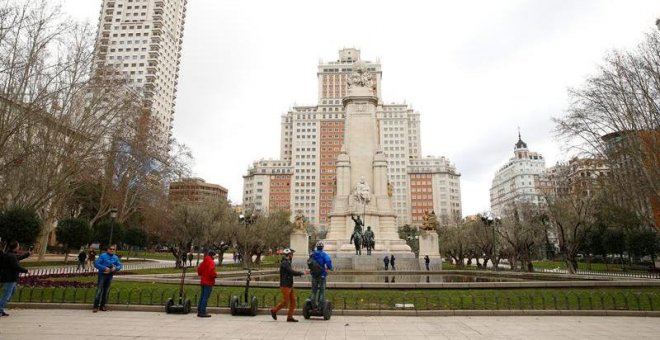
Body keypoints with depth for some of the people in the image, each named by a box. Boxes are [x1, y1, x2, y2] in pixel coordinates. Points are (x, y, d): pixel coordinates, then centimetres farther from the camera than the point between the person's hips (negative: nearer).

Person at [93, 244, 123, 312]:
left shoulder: (115, 258, 5)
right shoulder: (102, 256, -6)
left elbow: (120, 265, 8)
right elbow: (96, 264, -11)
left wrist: (115, 268, -13)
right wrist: (104, 268, -20)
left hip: (110, 276, 4)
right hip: (102, 275, -4)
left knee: (106, 291, 9)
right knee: (99, 290, -8)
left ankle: (103, 305, 18)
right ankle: (96, 306, -3)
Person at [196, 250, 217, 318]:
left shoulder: (204, 261, 13)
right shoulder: (211, 262, -14)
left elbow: (199, 269, 18)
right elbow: (211, 271, -25)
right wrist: (215, 275, -8)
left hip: (203, 281, 9)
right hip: (209, 282, -9)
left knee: (202, 297, 13)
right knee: (206, 297, -7)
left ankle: (199, 312, 17)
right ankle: (203, 312, -7)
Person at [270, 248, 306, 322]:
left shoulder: (287, 262, 15)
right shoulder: (284, 263, -17)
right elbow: (292, 272, -23)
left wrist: (299, 273, 3)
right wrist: (302, 273, -12)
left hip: (290, 285, 9)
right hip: (285, 286, -9)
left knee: (293, 301, 5)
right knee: (285, 302, -3)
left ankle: (290, 317, 10)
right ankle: (274, 310, 17)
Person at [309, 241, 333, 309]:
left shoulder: (312, 254, 2)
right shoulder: (324, 254, -11)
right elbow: (328, 261, -27)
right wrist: (330, 267, -8)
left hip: (314, 275, 4)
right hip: (322, 275, -4)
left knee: (314, 291, 12)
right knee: (322, 291, 6)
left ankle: (313, 305, 13)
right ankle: (321, 305, 5)